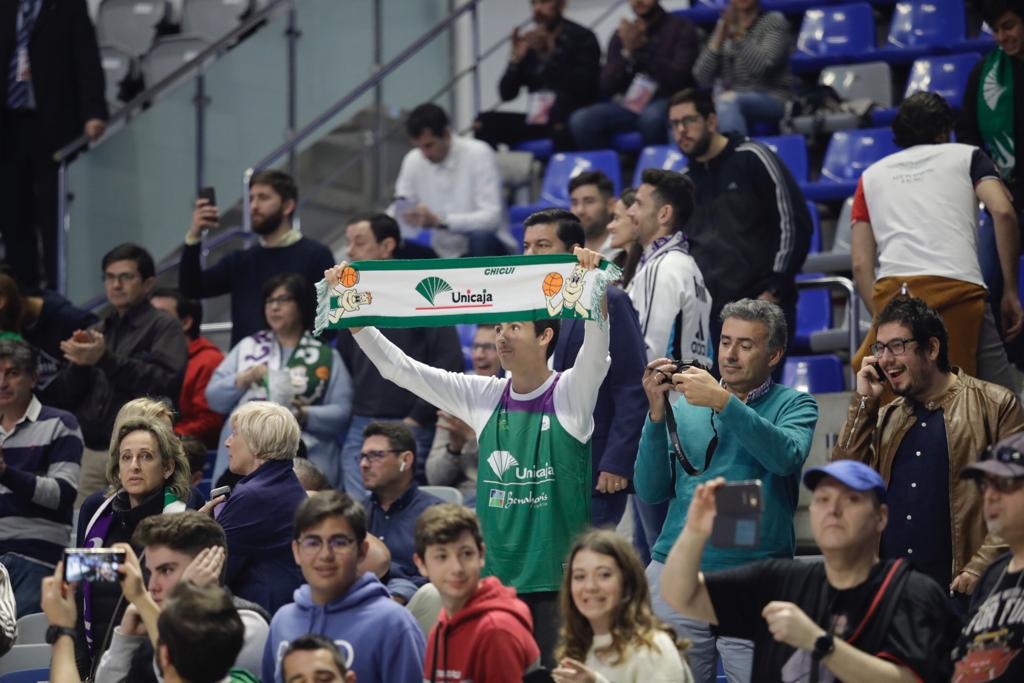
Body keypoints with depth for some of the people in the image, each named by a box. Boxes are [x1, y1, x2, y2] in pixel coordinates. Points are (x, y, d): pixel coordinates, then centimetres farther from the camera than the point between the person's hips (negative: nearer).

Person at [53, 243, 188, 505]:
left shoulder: (163, 327, 4)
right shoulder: (98, 331, 21)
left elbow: (168, 381, -14)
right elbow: (66, 397, 18)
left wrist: (108, 360, -18)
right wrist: (78, 365, -4)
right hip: (89, 452, 5)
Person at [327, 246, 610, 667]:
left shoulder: (571, 395, -2)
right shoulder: (483, 397, 9)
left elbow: (595, 351, -23)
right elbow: (399, 368, 9)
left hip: (558, 580, -4)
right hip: (494, 578, 4)